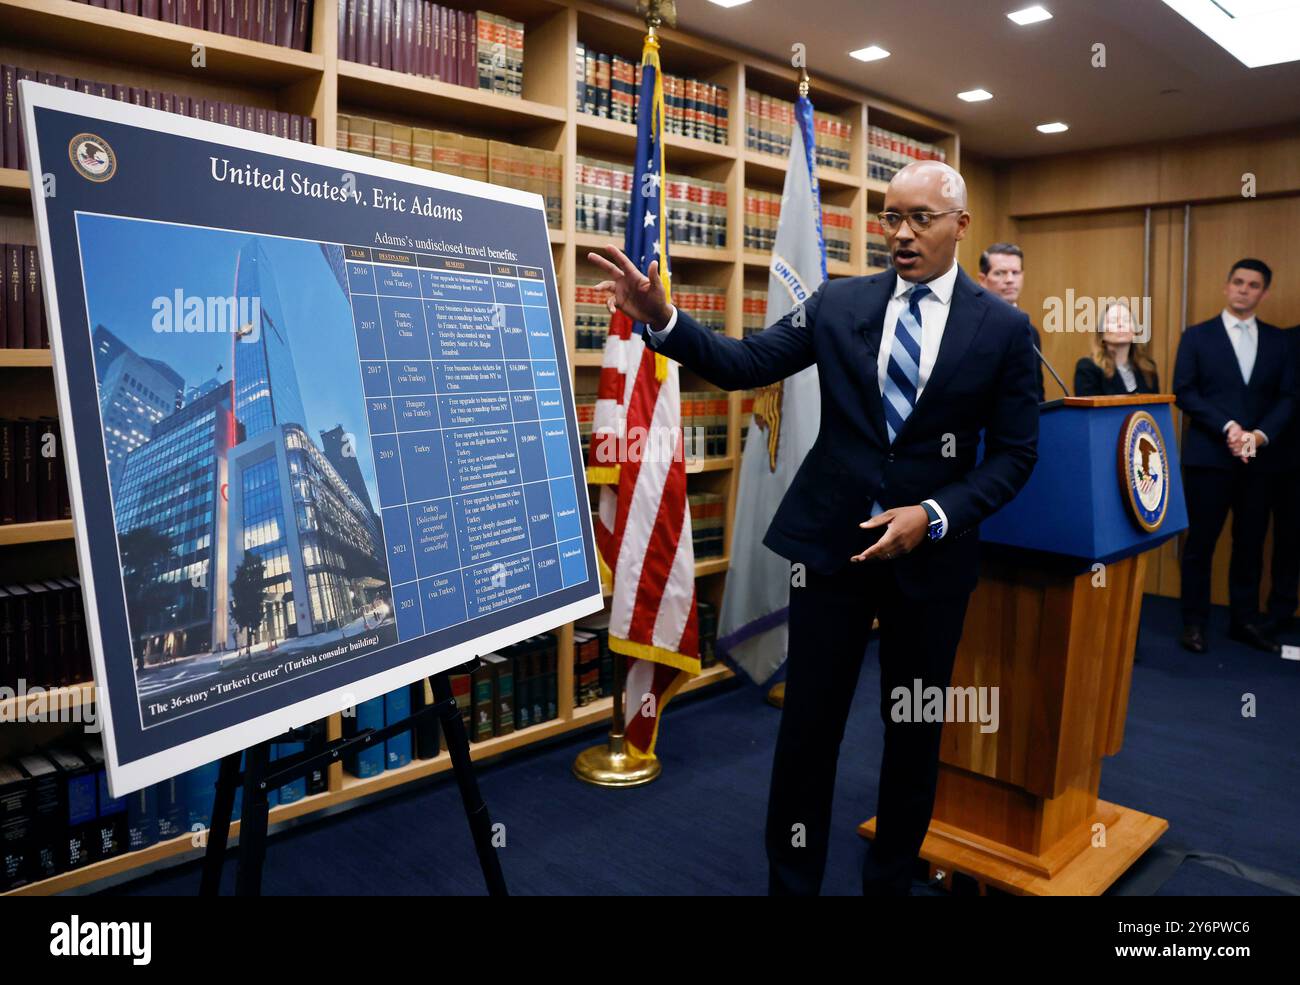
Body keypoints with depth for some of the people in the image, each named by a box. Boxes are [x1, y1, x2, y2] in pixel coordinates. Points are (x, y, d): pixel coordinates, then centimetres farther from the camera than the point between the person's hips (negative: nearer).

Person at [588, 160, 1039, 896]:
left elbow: (1015, 453, -2)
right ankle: (791, 881, 27)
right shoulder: (838, 303, 1)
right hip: (831, 540, 1)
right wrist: (660, 318, -21)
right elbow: (744, 365, -6)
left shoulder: (1004, 327, -3)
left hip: (933, 551, 0)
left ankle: (892, 878, 36)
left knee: (915, 728, 14)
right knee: (809, 723, 7)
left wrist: (935, 517, -16)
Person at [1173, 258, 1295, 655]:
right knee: (1201, 543, 1)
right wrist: (1228, 427, -15)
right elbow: (1184, 392, -5)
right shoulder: (1197, 336, 2)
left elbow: (1286, 397, 5)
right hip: (1208, 456, -3)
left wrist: (1260, 435, -12)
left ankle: (1245, 621, 21)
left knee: (1251, 544, 9)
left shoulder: (1277, 340, 10)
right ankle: (1194, 622, 11)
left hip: (1259, 458, 3)